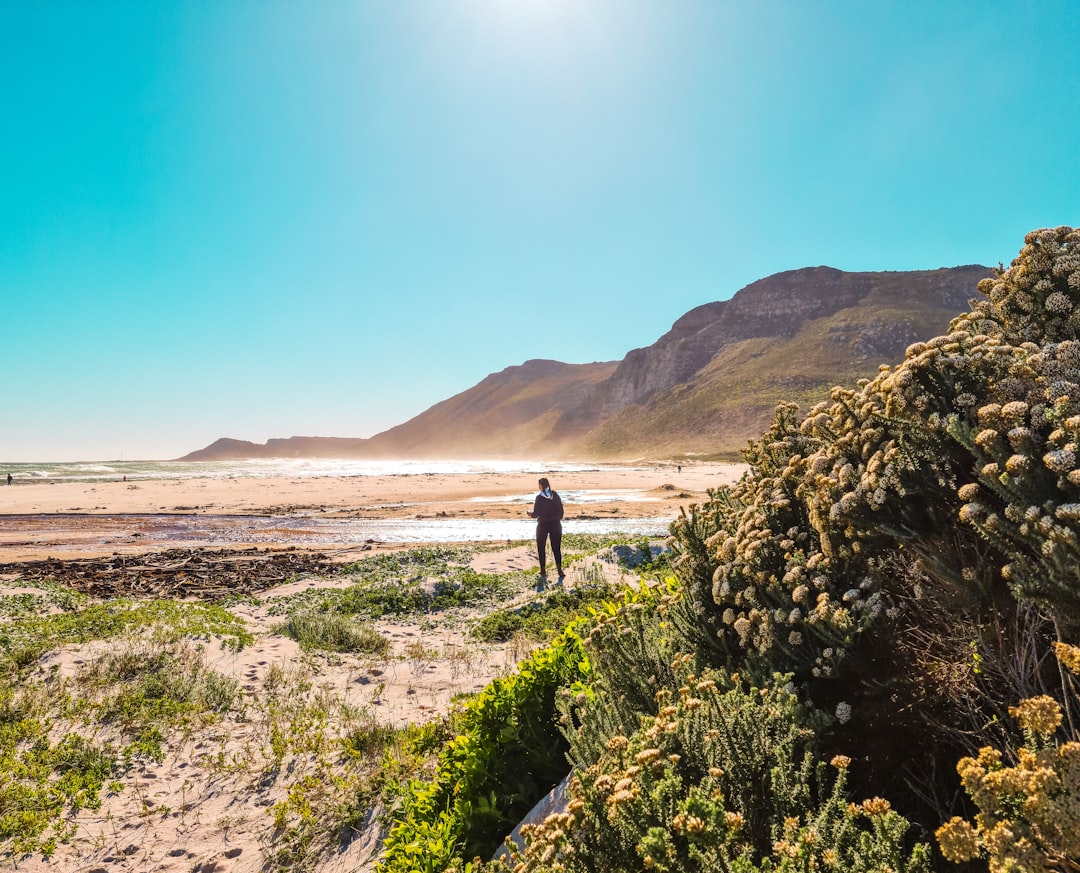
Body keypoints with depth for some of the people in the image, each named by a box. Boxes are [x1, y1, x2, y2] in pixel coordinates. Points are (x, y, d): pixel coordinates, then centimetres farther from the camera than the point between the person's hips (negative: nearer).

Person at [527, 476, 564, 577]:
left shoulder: (539, 498, -13)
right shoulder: (555, 495, -2)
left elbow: (536, 513, -11)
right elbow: (561, 510, 2)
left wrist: (531, 515, 9)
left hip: (543, 524, -3)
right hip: (555, 524, 3)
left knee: (541, 548, 13)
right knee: (556, 548, 7)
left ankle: (543, 569, 16)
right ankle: (559, 569, -4)